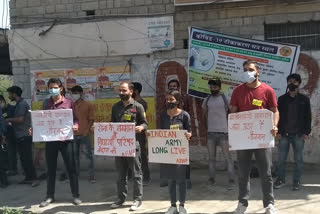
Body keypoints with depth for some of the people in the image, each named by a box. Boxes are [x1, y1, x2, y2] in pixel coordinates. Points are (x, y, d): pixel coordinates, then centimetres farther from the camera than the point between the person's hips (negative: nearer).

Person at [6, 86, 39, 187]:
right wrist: (11, 120, 10)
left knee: (27, 158, -8)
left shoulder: (22, 104, -13)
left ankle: (34, 178, -4)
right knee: (23, 158, 12)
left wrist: (9, 120, -6)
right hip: (21, 136, 10)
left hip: (24, 136, -10)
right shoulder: (19, 104, 17)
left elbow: (20, 119, -20)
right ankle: (28, 178, 18)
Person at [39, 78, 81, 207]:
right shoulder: (46, 103, 8)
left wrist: (75, 126, -21)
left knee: (71, 168, 3)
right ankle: (50, 196, 24)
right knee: (51, 169, 11)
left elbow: (75, 119, -1)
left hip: (66, 139, -3)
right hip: (50, 139, 3)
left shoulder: (69, 102, -1)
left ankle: (76, 196, 15)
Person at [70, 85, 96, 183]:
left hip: (84, 134, -3)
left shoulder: (88, 105, 1)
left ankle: (91, 176, 1)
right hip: (74, 134, 3)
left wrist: (87, 130, -10)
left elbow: (91, 119, 1)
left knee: (89, 155, -2)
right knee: (75, 155, 8)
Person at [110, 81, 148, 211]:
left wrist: (141, 127, -22)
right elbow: (112, 123, 18)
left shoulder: (138, 106, -2)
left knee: (136, 173, 1)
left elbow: (145, 123, -1)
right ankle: (121, 198, 22)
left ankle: (138, 199, 10)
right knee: (121, 173, 12)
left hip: (133, 143, -4)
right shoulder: (115, 107, 12)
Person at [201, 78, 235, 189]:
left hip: (223, 132, -4)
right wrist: (207, 126, 13)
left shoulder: (225, 99, -2)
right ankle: (211, 179, 18)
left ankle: (231, 181, -1)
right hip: (210, 132, 4)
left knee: (227, 157, -4)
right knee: (211, 157, 10)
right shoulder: (207, 100, 10)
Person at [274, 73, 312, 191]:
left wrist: (306, 132, -4)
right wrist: (278, 131, -1)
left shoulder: (304, 99, 4)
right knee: (281, 159, 4)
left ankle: (296, 181, 13)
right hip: (284, 134, 1)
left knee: (298, 159, 4)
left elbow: (308, 117, 3)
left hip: (299, 135, -1)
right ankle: (281, 179, 17)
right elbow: (277, 115, 7)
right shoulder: (282, 99, 7)